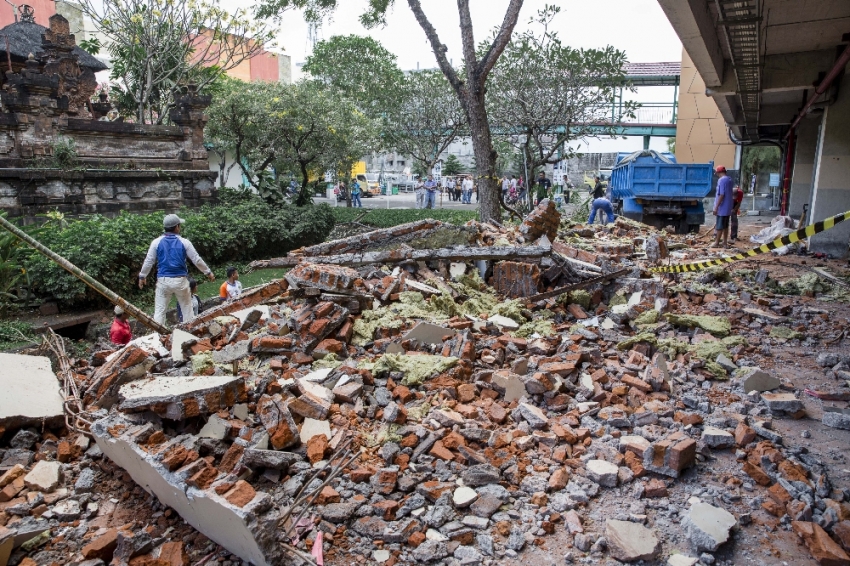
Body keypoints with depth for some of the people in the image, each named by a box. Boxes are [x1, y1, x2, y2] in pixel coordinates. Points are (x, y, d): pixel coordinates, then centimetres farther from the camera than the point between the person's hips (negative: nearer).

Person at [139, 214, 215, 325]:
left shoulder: (156, 242, -1)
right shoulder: (184, 242, -3)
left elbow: (148, 261, 5)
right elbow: (197, 260, 1)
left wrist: (142, 276, 19)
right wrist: (208, 272, 13)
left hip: (163, 281, 1)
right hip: (181, 280, 0)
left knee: (160, 310, 6)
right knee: (187, 308, 12)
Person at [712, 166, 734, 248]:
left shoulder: (721, 180, -18)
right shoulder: (729, 179, 10)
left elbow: (721, 195, -22)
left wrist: (716, 207, -20)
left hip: (722, 207, -9)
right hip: (728, 207, 9)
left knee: (719, 226, -1)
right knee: (725, 226, 12)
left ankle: (717, 242, 5)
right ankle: (725, 242, 16)